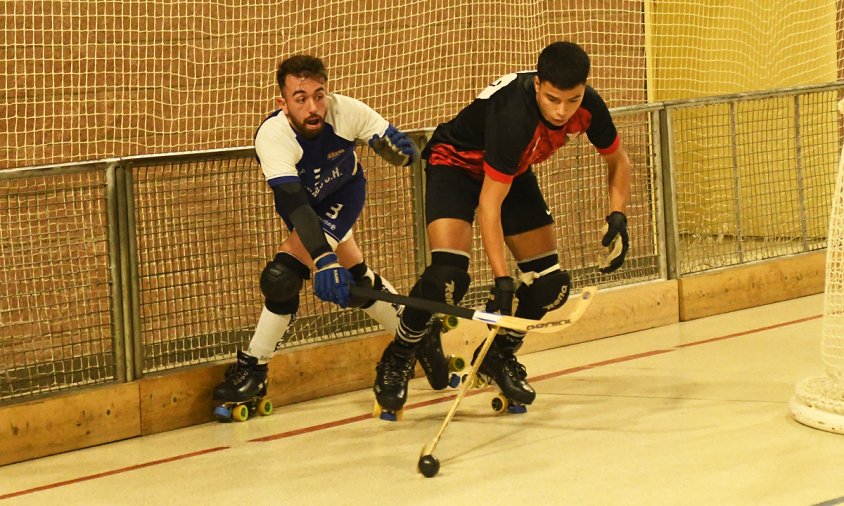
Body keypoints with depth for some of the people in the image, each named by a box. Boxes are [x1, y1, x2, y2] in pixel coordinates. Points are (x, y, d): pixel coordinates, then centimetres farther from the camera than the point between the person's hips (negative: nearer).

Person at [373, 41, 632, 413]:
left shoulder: (588, 107, -21)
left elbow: (617, 160, 1)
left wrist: (617, 217, -14)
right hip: (456, 163, -6)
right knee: (448, 277, -25)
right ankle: (395, 361, -3)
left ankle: (499, 355, 23)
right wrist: (502, 280, -38)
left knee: (550, 283, -2)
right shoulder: (512, 114, -40)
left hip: (514, 172, 6)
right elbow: (488, 205, -35)